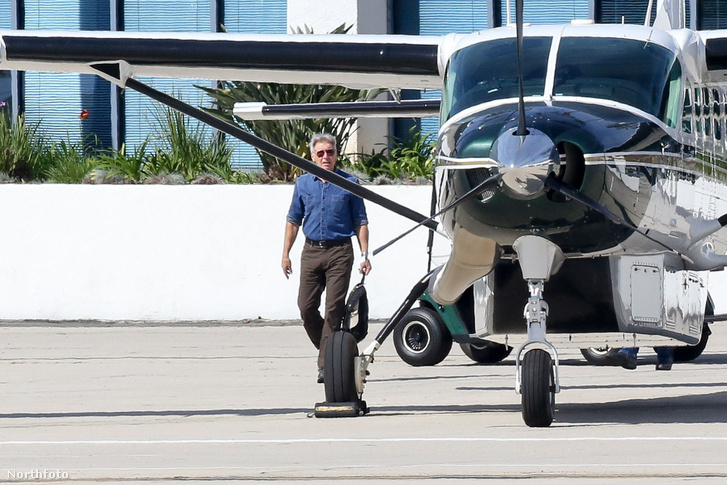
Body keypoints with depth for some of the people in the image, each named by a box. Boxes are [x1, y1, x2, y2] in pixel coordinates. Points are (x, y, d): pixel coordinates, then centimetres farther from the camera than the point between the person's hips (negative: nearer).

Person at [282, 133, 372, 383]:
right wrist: (286, 253, 11)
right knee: (306, 307, 0)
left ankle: (326, 365, -7)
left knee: (334, 309, -8)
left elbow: (360, 222, 5)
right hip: (311, 251, 3)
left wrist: (365, 255, -3)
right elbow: (293, 220, 16)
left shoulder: (349, 184, 2)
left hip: (339, 252, -3)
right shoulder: (303, 184, 10)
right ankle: (327, 350, 21)